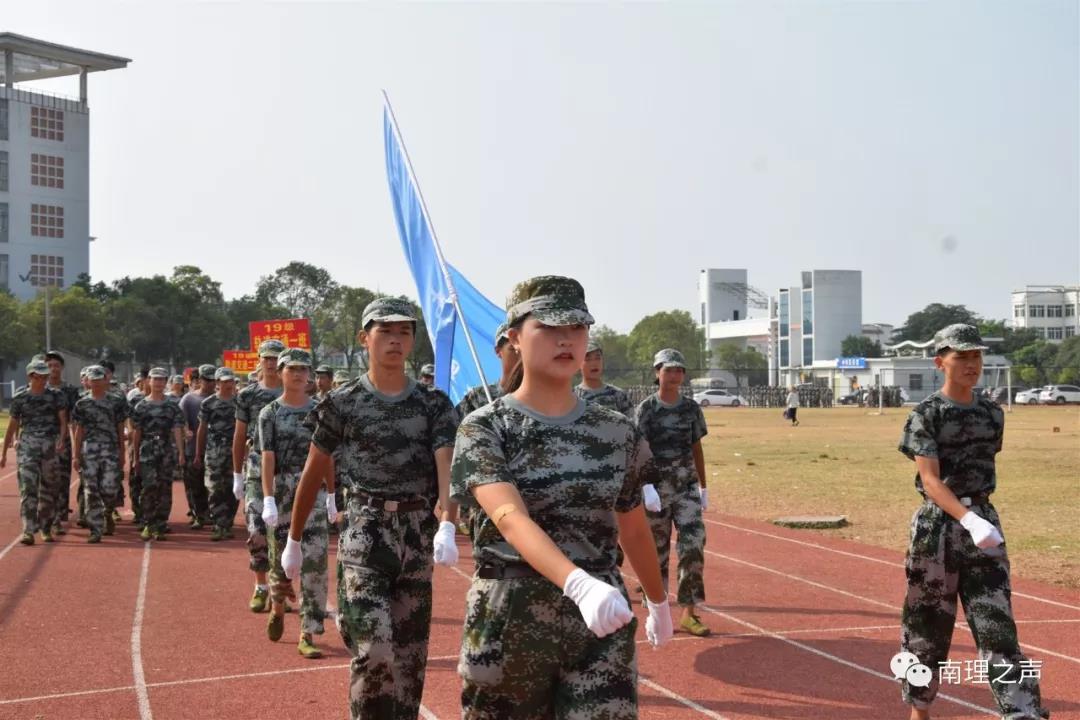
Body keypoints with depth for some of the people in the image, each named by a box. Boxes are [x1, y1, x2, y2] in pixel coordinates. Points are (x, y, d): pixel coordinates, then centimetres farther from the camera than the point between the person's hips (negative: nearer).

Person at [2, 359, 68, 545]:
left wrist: (61, 438, -21)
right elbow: (12, 426, 11)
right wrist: (4, 453, 11)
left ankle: (46, 528, 20)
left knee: (49, 489, 7)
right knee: (28, 487, -10)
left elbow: (63, 420, -2)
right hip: (27, 446, -1)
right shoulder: (20, 398, 6)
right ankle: (28, 531, -13)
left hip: (51, 446, 1)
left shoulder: (56, 396, 6)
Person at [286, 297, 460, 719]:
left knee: (410, 653, 9)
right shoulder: (343, 404, 1)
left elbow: (447, 469, -9)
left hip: (418, 537, 3)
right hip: (365, 534, -2)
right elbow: (313, 477, 9)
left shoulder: (434, 404, 4)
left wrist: (447, 527, -27)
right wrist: (294, 541, 13)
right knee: (373, 651, -13)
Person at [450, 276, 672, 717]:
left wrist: (659, 601, 29)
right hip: (509, 621, -2)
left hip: (603, 622, 2)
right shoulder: (484, 428, -6)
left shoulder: (617, 432, 4)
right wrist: (578, 584, -39)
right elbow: (509, 517, -23)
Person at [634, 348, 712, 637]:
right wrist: (646, 486, -21)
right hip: (656, 488, -3)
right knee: (656, 549, 5)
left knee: (693, 543, -8)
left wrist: (703, 487, 15)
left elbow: (696, 449, 14)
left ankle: (688, 612, -2)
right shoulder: (645, 409, -4)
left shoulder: (691, 408, 7)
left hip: (687, 486, 3)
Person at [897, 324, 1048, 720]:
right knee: (927, 624, 7)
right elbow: (930, 479, -19)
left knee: (998, 624, -2)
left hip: (983, 521, 4)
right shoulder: (925, 415, -8)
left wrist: (980, 518, 16)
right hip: (937, 524, -3)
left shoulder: (992, 413, 8)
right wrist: (968, 520, -34)